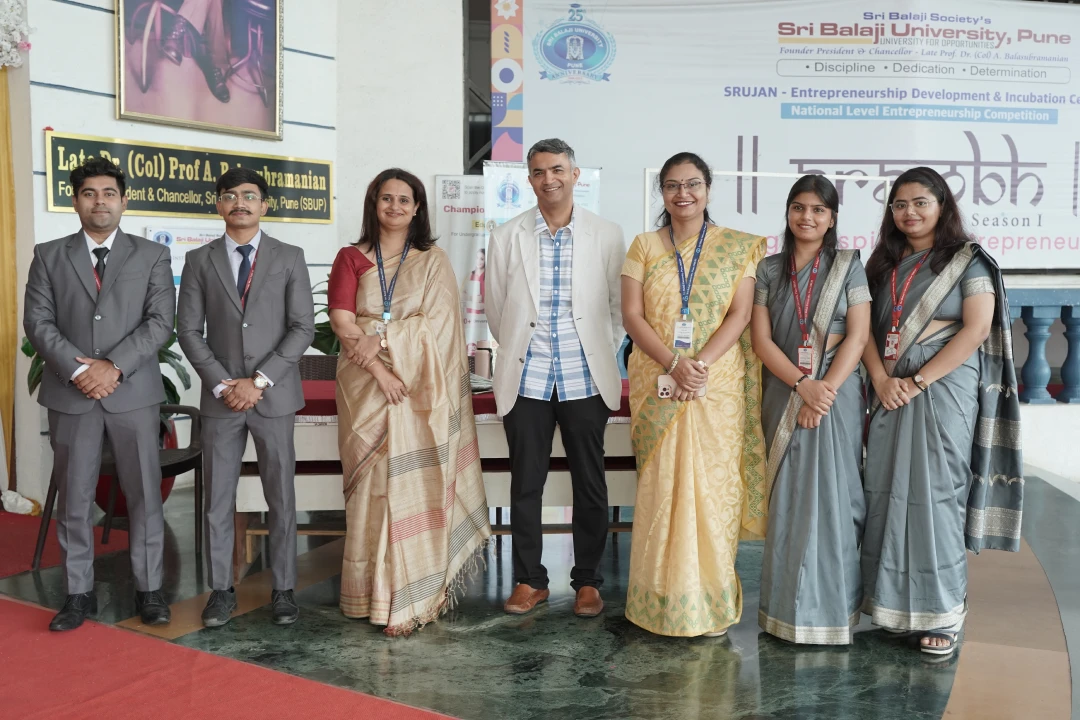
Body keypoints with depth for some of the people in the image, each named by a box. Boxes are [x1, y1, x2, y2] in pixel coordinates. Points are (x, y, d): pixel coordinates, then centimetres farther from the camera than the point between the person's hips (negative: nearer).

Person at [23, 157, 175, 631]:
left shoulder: (152, 256, 5)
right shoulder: (49, 256, 9)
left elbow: (160, 322, -4)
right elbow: (37, 321, 1)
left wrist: (113, 366, -14)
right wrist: (78, 368, -13)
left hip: (133, 393, -1)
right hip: (70, 395, 1)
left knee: (144, 495, 4)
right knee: (73, 499, 7)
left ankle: (149, 590, 15)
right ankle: (78, 594, 18)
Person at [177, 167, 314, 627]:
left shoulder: (289, 258, 2)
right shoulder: (200, 261, 6)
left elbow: (303, 327, -3)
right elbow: (188, 330, 2)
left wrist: (260, 381, -11)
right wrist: (222, 384, -8)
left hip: (274, 396, -1)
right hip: (219, 398, 1)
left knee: (281, 498, 5)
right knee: (218, 499, 6)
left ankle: (283, 589, 16)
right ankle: (221, 590, 18)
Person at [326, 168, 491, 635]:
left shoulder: (434, 261, 8)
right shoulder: (352, 259, 9)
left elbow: (436, 322, -4)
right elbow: (341, 321, -2)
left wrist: (382, 339, -15)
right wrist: (378, 368, -15)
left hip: (419, 389, -1)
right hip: (365, 386, 1)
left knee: (412, 484, -4)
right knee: (373, 485, 1)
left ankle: (408, 598, 1)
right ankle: (375, 591, 11)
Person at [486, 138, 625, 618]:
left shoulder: (606, 235, 1)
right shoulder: (506, 238, 3)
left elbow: (618, 307, 8)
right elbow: (496, 309, 10)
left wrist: (600, 357, 7)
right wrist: (519, 350, 12)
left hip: (585, 380, 0)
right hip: (526, 379, 1)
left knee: (590, 484, 6)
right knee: (526, 484, 6)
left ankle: (588, 581, 21)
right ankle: (529, 580, 20)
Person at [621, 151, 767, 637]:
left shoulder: (737, 247, 6)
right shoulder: (644, 247, 9)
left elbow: (739, 314, -2)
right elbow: (631, 314, 0)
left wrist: (700, 363, -16)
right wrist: (672, 364, -14)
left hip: (719, 383, -1)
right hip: (658, 385, 1)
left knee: (712, 486, 0)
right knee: (660, 488, 2)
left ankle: (711, 603, 12)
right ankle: (663, 600, 12)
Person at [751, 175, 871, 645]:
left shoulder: (848, 266, 5)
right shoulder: (769, 270, 8)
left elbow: (857, 335, -3)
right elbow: (761, 338, 0)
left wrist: (826, 391, -14)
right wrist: (803, 386, -13)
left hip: (836, 396, -1)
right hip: (783, 396, 2)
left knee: (833, 496, -1)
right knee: (786, 499, 3)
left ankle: (833, 607, 9)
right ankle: (788, 605, 12)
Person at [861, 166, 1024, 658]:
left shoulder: (967, 260, 0)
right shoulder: (882, 264, 15)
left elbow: (977, 329, -10)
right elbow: (866, 328, 8)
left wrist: (918, 382, -15)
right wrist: (881, 380, -9)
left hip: (943, 390, -5)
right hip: (889, 393, 5)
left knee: (935, 495, -5)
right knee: (886, 495, 4)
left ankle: (941, 613, 5)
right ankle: (895, 603, 15)